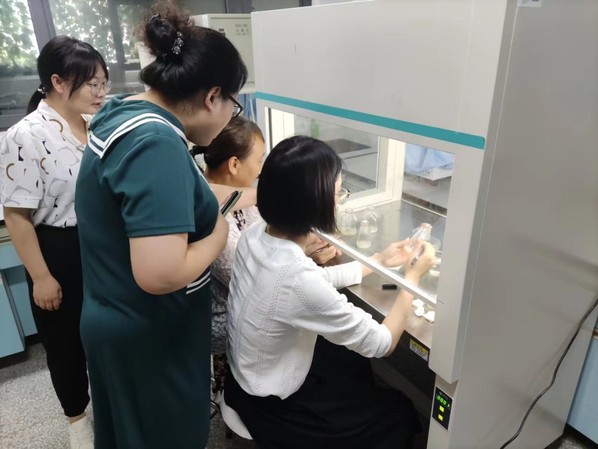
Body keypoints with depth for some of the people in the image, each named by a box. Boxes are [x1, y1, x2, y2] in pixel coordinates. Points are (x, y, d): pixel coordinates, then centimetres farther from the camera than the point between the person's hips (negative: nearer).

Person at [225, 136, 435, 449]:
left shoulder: (255, 236, -13)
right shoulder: (297, 279, -38)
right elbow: (381, 344, -24)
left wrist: (379, 261, 7)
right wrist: (413, 275, -11)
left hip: (246, 375, 7)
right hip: (273, 408, -7)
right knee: (400, 413, 14)